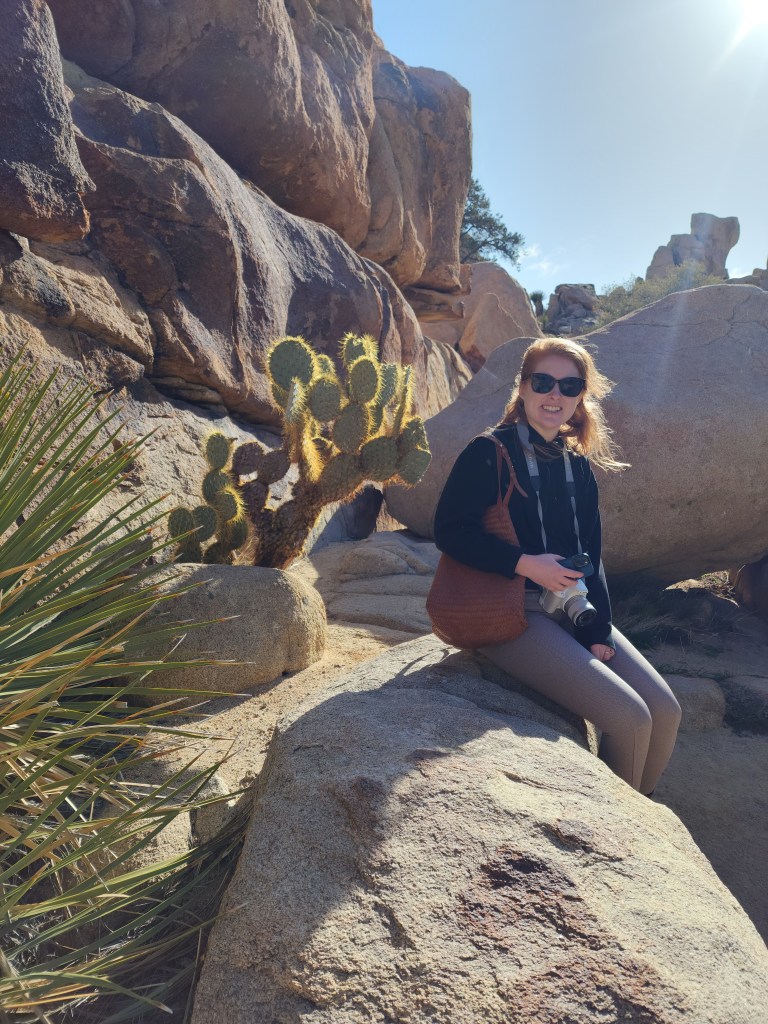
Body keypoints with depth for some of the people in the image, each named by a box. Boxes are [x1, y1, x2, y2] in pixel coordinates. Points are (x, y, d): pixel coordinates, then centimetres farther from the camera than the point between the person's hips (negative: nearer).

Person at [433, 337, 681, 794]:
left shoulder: (579, 466, 11)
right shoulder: (489, 453, -8)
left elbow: (590, 555, 9)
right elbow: (450, 531, -14)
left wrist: (600, 632, -2)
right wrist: (525, 563, -22)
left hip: (575, 611, 7)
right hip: (513, 614, -7)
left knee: (666, 712, -1)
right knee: (630, 718, -16)